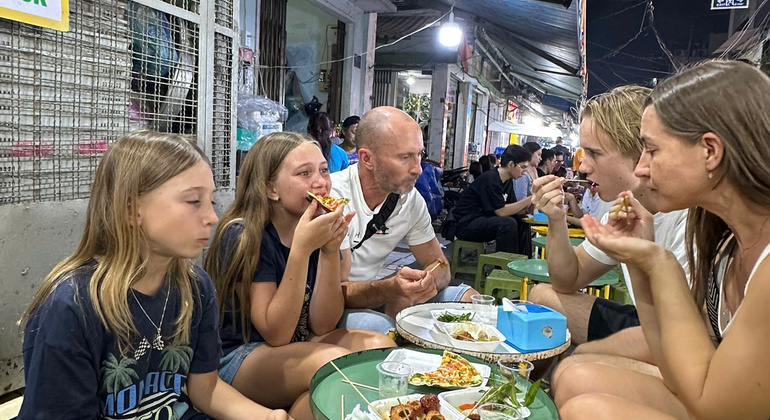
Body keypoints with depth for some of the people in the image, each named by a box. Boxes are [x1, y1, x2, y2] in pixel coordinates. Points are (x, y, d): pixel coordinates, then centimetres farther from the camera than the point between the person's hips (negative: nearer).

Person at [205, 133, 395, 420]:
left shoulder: (320, 228, -1)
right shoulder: (242, 236, -18)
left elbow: (323, 325, -5)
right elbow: (277, 334, -21)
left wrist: (330, 251, -19)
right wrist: (301, 248, -29)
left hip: (298, 347, 6)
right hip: (234, 360, -6)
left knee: (380, 346, -15)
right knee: (335, 363, -29)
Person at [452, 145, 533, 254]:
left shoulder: (508, 181, 9)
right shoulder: (490, 179, -19)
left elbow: (514, 209, 7)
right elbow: (501, 211, -22)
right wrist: (530, 199, -20)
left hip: (483, 220, 10)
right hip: (466, 224, -10)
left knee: (522, 223, 1)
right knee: (508, 223, -26)